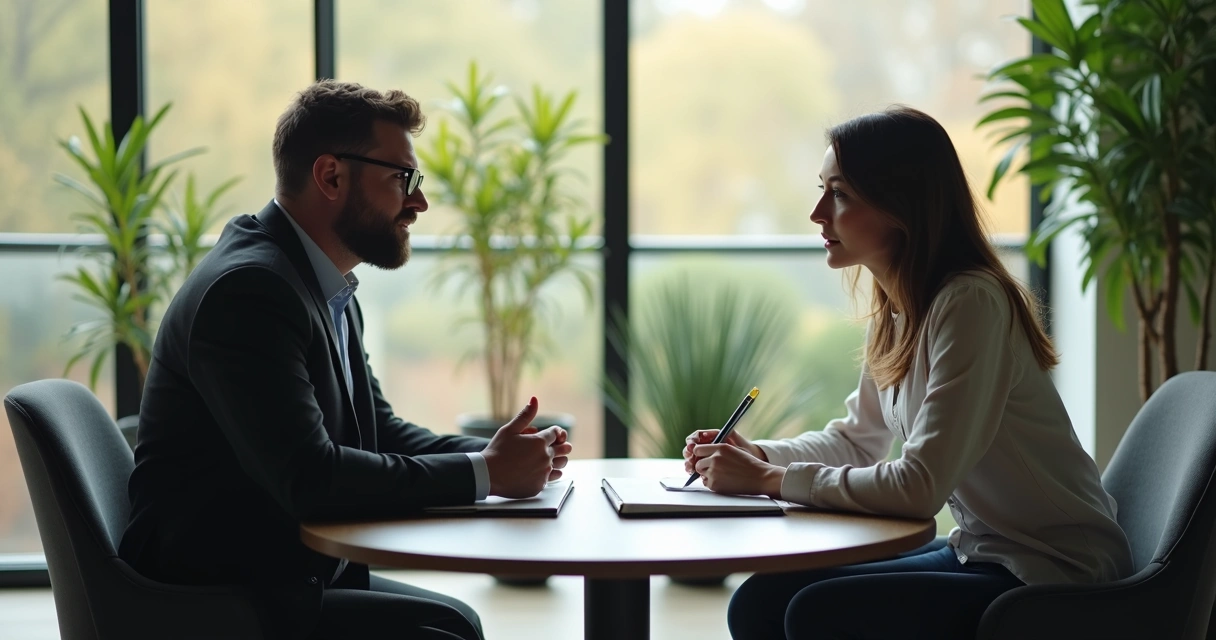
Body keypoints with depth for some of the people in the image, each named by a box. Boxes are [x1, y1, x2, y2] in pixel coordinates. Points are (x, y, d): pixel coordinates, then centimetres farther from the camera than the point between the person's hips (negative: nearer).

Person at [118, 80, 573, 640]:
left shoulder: (328, 289, 11)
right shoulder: (248, 289, -21)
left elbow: (378, 429, 14)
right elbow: (307, 477, -28)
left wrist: (499, 454, -3)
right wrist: (484, 472, -21)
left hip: (288, 571, 9)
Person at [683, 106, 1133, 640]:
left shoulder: (971, 305, -23)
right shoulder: (893, 310, 4)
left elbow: (919, 487, -27)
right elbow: (857, 438, 19)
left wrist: (771, 480, -17)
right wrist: (757, 456, 1)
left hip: (1053, 574, -8)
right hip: (979, 552, 8)